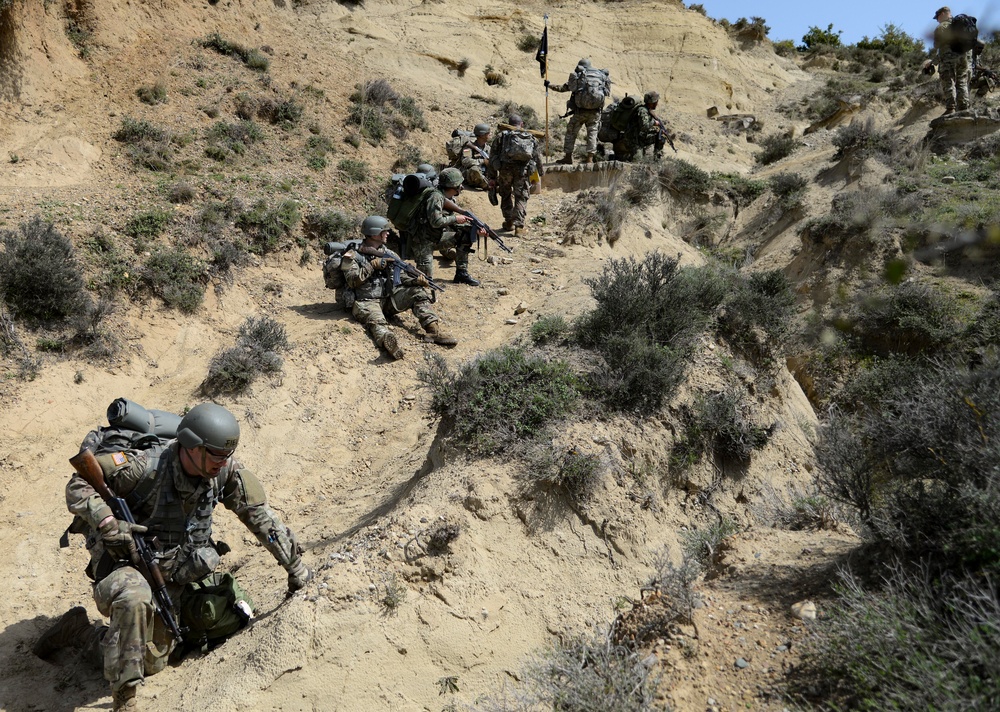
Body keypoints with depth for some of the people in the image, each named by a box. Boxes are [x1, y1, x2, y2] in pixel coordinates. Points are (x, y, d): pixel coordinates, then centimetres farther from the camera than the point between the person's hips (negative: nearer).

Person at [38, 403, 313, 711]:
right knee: (134, 599, -39)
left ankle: (79, 631, 30)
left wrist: (294, 563, 3)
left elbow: (260, 515, -4)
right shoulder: (145, 467, -27)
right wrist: (107, 523, -34)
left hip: (172, 573, 5)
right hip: (125, 562, -5)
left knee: (152, 663, 9)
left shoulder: (227, 472, -14)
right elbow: (78, 484, -18)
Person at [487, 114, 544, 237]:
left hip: (506, 168, 0)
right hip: (523, 170, 0)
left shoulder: (501, 136, 14)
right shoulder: (531, 138, 19)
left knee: (506, 195, 20)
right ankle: (519, 226, -6)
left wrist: (492, 177, 10)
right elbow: (538, 157, 22)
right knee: (521, 198, 6)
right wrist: (541, 172, 37)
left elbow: (492, 157, 9)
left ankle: (509, 222, 25)